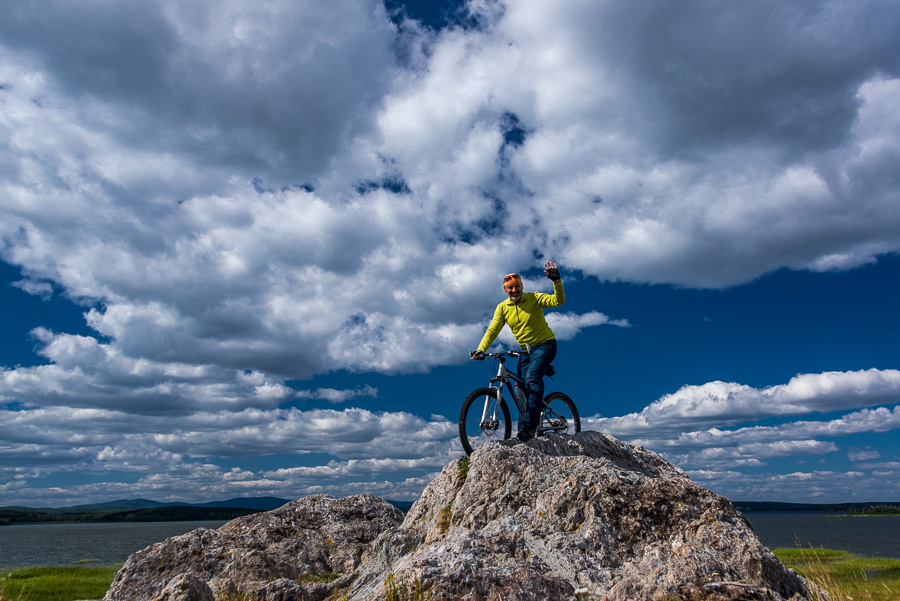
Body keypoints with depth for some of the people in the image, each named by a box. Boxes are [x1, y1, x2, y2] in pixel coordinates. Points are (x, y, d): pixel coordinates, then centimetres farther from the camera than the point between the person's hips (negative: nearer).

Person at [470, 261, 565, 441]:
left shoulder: (534, 298, -9)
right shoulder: (502, 308, 1)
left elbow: (558, 301, -21)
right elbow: (492, 330, -5)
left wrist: (557, 281, -38)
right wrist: (480, 350, -19)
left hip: (544, 345, -5)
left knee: (532, 378, -28)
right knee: (524, 390, 0)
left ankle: (531, 423, -28)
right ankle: (523, 434, 5)